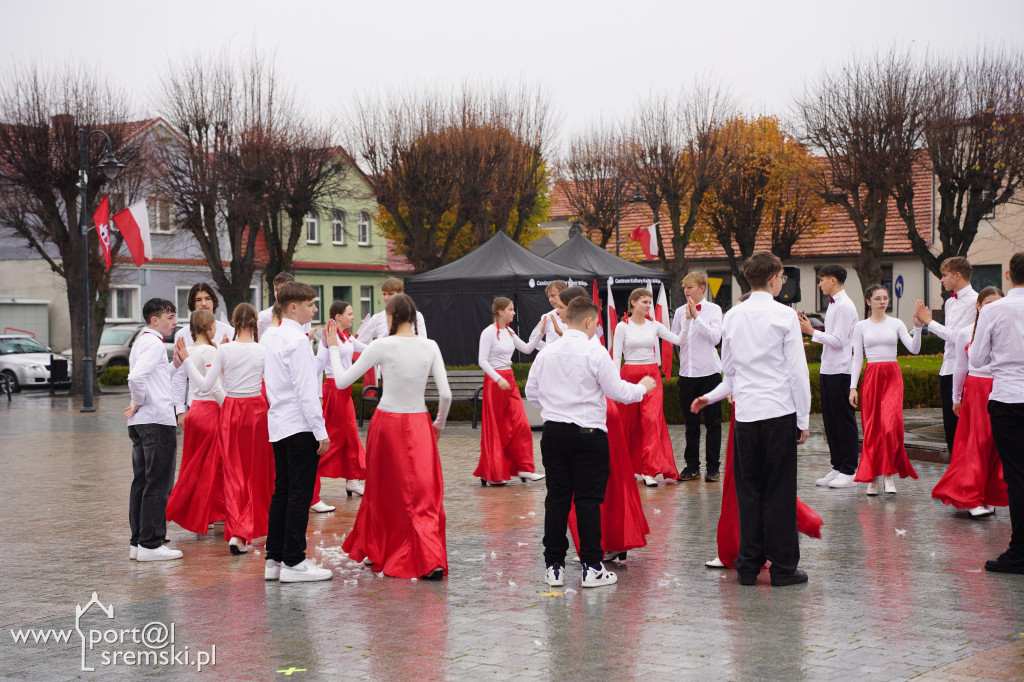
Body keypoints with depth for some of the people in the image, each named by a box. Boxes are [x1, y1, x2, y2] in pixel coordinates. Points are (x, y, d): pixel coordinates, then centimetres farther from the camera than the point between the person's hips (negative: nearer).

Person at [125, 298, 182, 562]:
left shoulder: (141, 342, 17)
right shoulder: (154, 344, -12)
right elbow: (136, 377, -26)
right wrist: (139, 402, -12)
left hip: (140, 422, 10)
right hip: (159, 421, -10)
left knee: (141, 482, 11)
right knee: (158, 484, -6)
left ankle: (138, 542, 15)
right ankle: (150, 545, -5)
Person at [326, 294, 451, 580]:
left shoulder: (382, 346, -9)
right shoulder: (430, 346, -3)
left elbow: (342, 381, -5)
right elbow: (445, 394, -3)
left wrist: (333, 348, 9)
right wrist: (439, 423, 14)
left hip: (386, 422, -1)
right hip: (418, 424, 1)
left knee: (381, 491, 16)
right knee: (423, 493, 3)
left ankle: (375, 551, 32)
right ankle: (431, 560, -12)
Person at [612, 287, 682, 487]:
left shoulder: (654, 326, 7)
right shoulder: (623, 327, -1)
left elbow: (679, 340, 4)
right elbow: (616, 356, -2)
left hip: (652, 375, 2)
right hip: (630, 374, -2)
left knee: (652, 418, -12)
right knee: (629, 421, 4)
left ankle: (650, 471, -15)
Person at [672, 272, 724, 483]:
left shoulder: (713, 309, -2)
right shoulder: (680, 312, 6)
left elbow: (715, 337, -14)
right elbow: (675, 340, 8)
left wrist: (696, 317, -17)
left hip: (709, 371, -3)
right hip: (687, 372, 3)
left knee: (712, 421, 2)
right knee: (690, 422, 8)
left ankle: (713, 466, 8)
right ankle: (692, 466, 16)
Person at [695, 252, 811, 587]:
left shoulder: (732, 317, 7)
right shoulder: (785, 315, -6)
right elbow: (798, 370, -6)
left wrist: (712, 396, 31)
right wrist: (803, 419, -1)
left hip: (745, 412, 4)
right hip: (779, 412, -4)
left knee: (748, 490, 9)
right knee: (780, 490, 0)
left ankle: (748, 566, 13)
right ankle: (783, 568, 4)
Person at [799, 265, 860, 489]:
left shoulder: (844, 306, -14)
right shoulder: (833, 304, 15)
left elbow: (838, 340, -19)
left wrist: (812, 331, -14)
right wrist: (810, 329, 9)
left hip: (840, 371, -10)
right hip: (828, 369, 10)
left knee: (844, 420, -3)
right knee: (830, 420, 12)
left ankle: (849, 472, 2)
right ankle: (837, 467, 19)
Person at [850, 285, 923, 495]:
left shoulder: (896, 324, 6)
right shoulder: (861, 326, 6)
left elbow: (914, 349, -3)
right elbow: (857, 358, 6)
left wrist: (917, 327, -17)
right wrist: (853, 386, 0)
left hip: (893, 376, 0)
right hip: (872, 376, 0)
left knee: (891, 425, -16)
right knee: (872, 427, 0)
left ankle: (889, 473, -5)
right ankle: (872, 477, 8)